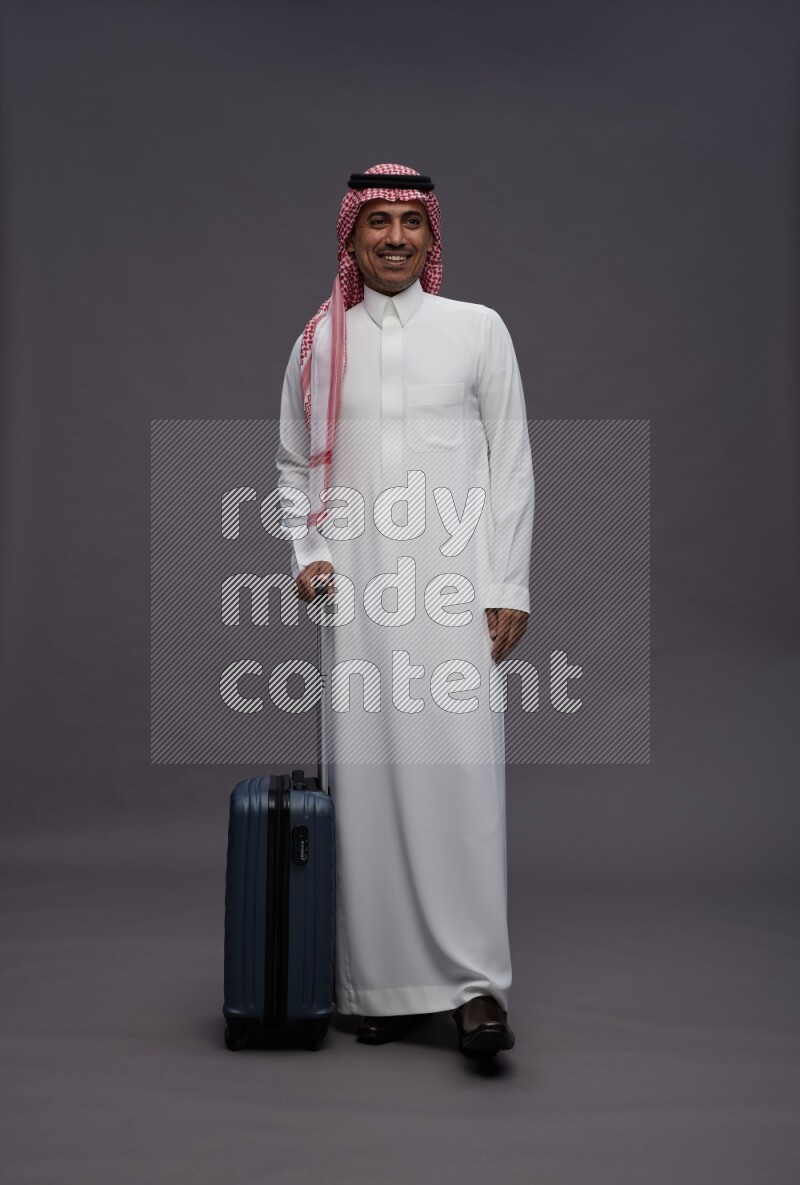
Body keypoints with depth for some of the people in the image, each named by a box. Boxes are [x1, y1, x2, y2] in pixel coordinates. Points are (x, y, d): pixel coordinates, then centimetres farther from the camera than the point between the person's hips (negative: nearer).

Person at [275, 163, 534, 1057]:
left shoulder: (477, 329, 7)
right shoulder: (319, 342, 13)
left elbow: (511, 466, 5)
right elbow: (293, 467, 19)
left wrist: (507, 588, -2)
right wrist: (306, 553, 3)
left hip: (454, 583, -2)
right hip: (355, 590, 2)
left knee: (460, 764, -11)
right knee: (364, 771, 1)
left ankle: (473, 982, -3)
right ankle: (383, 983, 11)